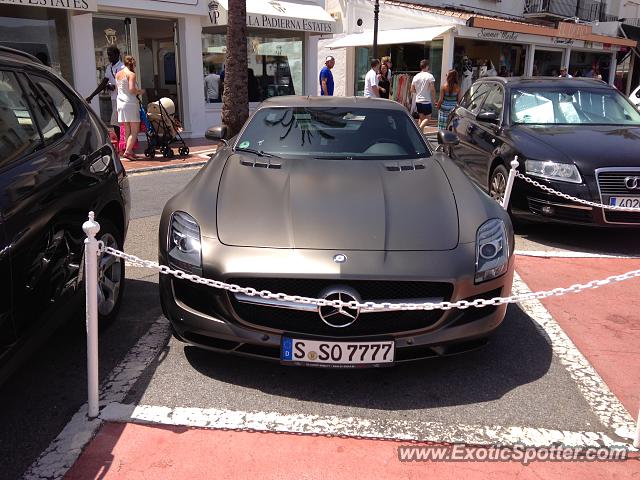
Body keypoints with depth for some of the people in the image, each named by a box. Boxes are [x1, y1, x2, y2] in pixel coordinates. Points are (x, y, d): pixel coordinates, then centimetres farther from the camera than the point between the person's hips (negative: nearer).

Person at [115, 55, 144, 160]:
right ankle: (127, 151, -14)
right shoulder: (131, 74, -9)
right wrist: (140, 91, -2)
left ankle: (130, 151, 12)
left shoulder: (117, 74, 13)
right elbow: (132, 89, -20)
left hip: (120, 103, 8)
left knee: (127, 131, 10)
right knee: (135, 131, -4)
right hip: (130, 103, -8)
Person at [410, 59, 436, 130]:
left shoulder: (416, 77, 3)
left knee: (421, 117, 16)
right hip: (427, 100, -5)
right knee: (427, 117, 4)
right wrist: (433, 99, -3)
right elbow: (432, 89, -15)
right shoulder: (430, 76, -11)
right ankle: (419, 129, -16)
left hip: (418, 101, 5)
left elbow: (412, 90, 7)